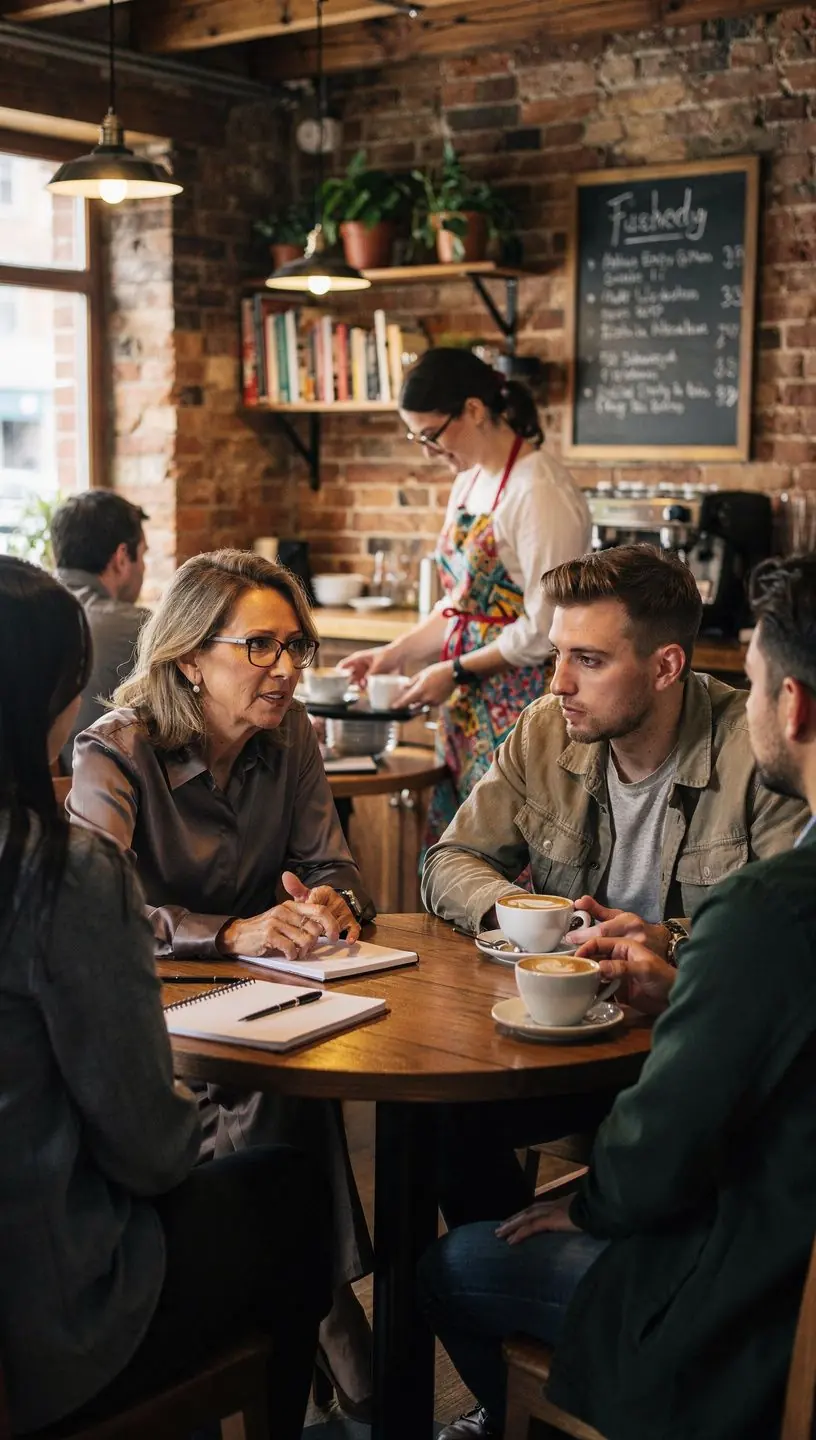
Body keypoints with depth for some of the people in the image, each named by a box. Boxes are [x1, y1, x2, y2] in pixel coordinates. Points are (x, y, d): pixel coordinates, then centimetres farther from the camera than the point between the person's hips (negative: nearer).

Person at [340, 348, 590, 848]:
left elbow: (546, 628, -19)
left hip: (521, 709, -9)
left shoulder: (541, 491, -16)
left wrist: (457, 671, -12)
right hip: (470, 712, 9)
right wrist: (397, 653, 10)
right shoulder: (469, 481, 12)